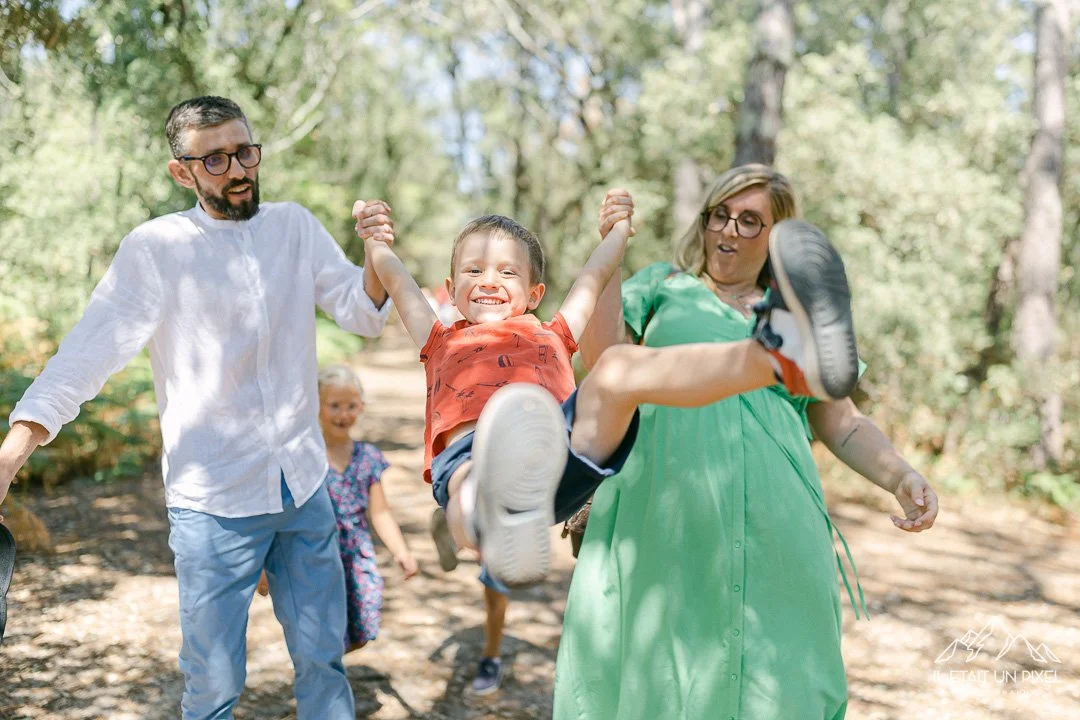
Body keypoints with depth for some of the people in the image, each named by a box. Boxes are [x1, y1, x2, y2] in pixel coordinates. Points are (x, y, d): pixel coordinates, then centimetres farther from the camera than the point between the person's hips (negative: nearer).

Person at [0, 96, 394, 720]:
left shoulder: (295, 226, 4)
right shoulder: (158, 248, -9)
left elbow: (363, 314, 3)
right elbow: (90, 351, -17)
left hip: (305, 485, 4)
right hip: (216, 500, -4)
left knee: (324, 659, 15)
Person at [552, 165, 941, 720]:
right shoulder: (663, 286, 15)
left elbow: (843, 426, 17)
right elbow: (602, 357, 0)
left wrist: (900, 476, 0)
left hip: (769, 537, 1)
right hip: (663, 527, -1)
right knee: (654, 667, 1)